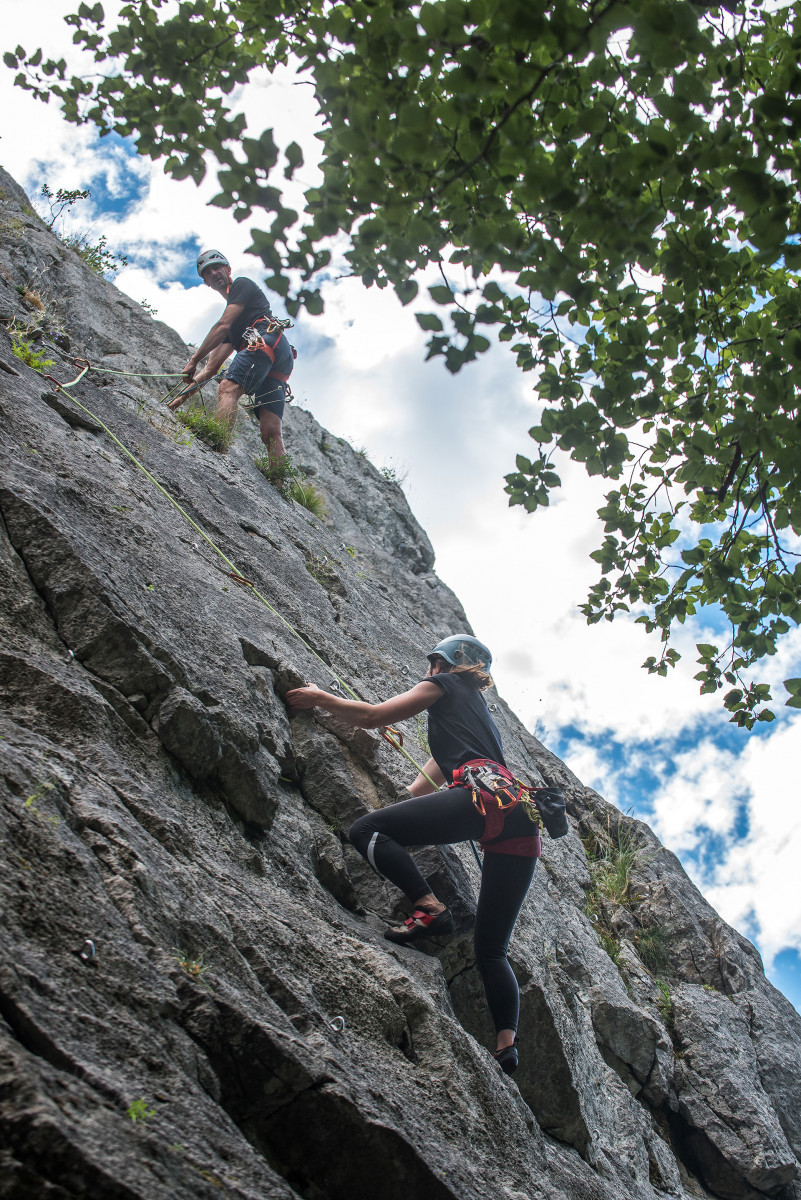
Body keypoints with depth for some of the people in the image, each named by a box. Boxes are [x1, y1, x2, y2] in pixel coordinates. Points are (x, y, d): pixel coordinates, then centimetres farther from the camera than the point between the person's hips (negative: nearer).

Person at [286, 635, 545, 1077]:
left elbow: (373, 716, 16)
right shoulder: (477, 708, 41)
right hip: (524, 826, 9)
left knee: (366, 830, -10)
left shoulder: (445, 684, 20)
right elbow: (422, 788, 42)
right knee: (491, 949, 10)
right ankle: (508, 1043, -6)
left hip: (485, 794, -8)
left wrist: (320, 698, 29)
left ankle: (429, 908, -24)